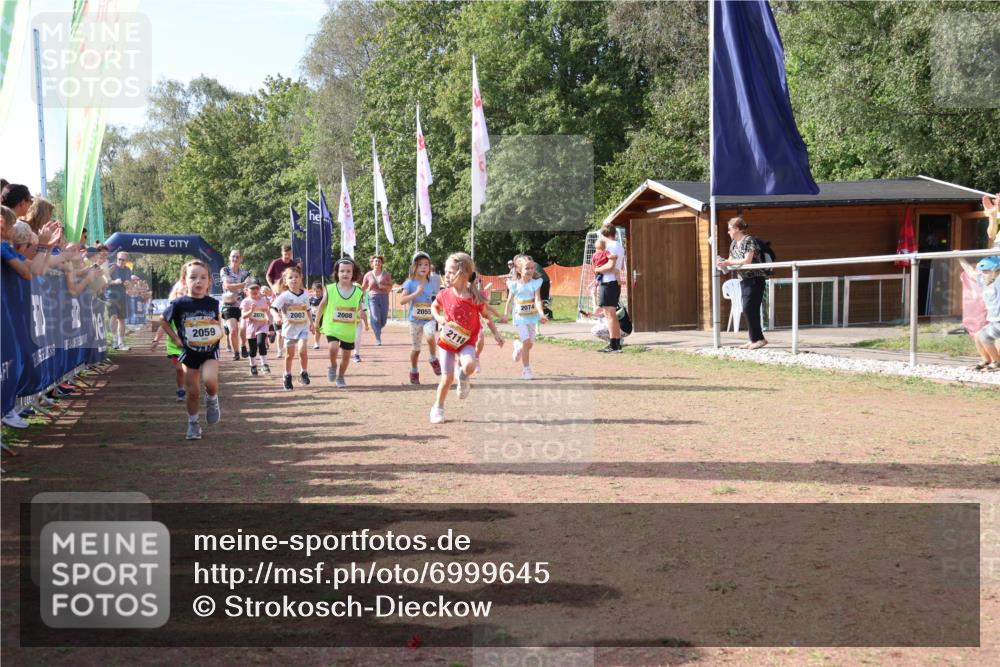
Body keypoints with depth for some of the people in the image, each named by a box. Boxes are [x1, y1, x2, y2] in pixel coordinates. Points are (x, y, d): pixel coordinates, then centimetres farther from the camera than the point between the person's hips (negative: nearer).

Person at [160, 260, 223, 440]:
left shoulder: (212, 303, -6)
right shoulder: (180, 304, -13)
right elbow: (163, 320, 2)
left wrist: (219, 329, -5)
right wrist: (175, 338, -6)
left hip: (210, 351, 0)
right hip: (189, 352, 0)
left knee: (210, 380, -25)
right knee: (192, 391, 6)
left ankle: (212, 401, 8)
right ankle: (193, 424, 25)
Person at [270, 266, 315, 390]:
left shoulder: (305, 294, 0)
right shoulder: (284, 296, -13)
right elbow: (273, 307, -22)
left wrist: (311, 323, 12)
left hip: (303, 327, 1)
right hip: (289, 328, -1)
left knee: (302, 350, -19)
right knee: (290, 354, 11)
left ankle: (304, 374, 0)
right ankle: (287, 377, 30)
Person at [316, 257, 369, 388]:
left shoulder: (358, 292, -5)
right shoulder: (330, 289, -6)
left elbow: (361, 311, 5)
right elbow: (322, 306, 6)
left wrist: (363, 316, -11)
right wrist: (317, 322, 11)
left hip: (349, 329, 2)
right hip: (332, 327, -2)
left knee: (346, 355, 10)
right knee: (333, 347, -25)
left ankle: (340, 377, 34)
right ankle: (333, 366, 5)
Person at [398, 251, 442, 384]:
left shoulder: (432, 283, 4)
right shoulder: (410, 283, -7)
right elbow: (402, 300, -19)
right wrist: (417, 292, -25)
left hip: (429, 319, 1)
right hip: (415, 320, -1)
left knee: (430, 337, -30)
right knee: (415, 348, 7)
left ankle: (433, 359, -5)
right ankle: (414, 372, 27)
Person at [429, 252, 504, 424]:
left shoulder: (476, 297, -11)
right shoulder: (445, 294, -7)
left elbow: (486, 316, 3)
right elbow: (434, 307, 14)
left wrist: (496, 334, -5)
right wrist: (439, 318, -6)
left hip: (467, 341, -1)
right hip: (447, 341, 1)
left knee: (469, 366, -29)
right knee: (447, 378, 0)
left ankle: (463, 378, 8)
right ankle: (438, 409, 21)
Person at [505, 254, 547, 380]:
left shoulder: (535, 283, -9)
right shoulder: (515, 285, -7)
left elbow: (537, 300, -20)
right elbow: (510, 301, 6)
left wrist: (541, 314, -35)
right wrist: (506, 315, 4)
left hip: (532, 317, 2)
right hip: (520, 317, -2)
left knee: (530, 343, 10)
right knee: (527, 342, -14)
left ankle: (518, 346, 47)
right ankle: (526, 369, -1)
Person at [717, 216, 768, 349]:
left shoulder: (749, 240, -13)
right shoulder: (734, 244, 12)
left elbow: (747, 260, -21)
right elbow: (732, 260, 14)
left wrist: (728, 263, -18)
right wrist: (723, 263, -6)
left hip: (755, 279, -9)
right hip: (744, 280, 9)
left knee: (748, 309, -14)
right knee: (749, 310, 8)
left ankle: (759, 338, -10)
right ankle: (754, 339, 11)